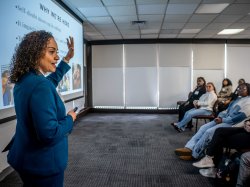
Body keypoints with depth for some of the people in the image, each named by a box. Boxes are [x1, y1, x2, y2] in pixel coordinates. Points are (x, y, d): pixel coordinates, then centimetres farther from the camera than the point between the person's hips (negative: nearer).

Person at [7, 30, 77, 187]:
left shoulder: (24, 80, 1)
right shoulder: (41, 86, -28)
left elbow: (50, 83, 20)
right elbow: (49, 133, -33)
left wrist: (67, 59, 21)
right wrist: (70, 119, -15)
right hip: (43, 163, -9)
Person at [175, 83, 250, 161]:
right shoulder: (238, 99, 21)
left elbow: (242, 116, -20)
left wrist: (223, 120, -18)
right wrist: (220, 116, 1)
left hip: (232, 123, -9)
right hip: (224, 119, 9)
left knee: (209, 132, -24)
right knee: (203, 127, -9)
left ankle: (193, 154, -18)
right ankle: (189, 147, -18)